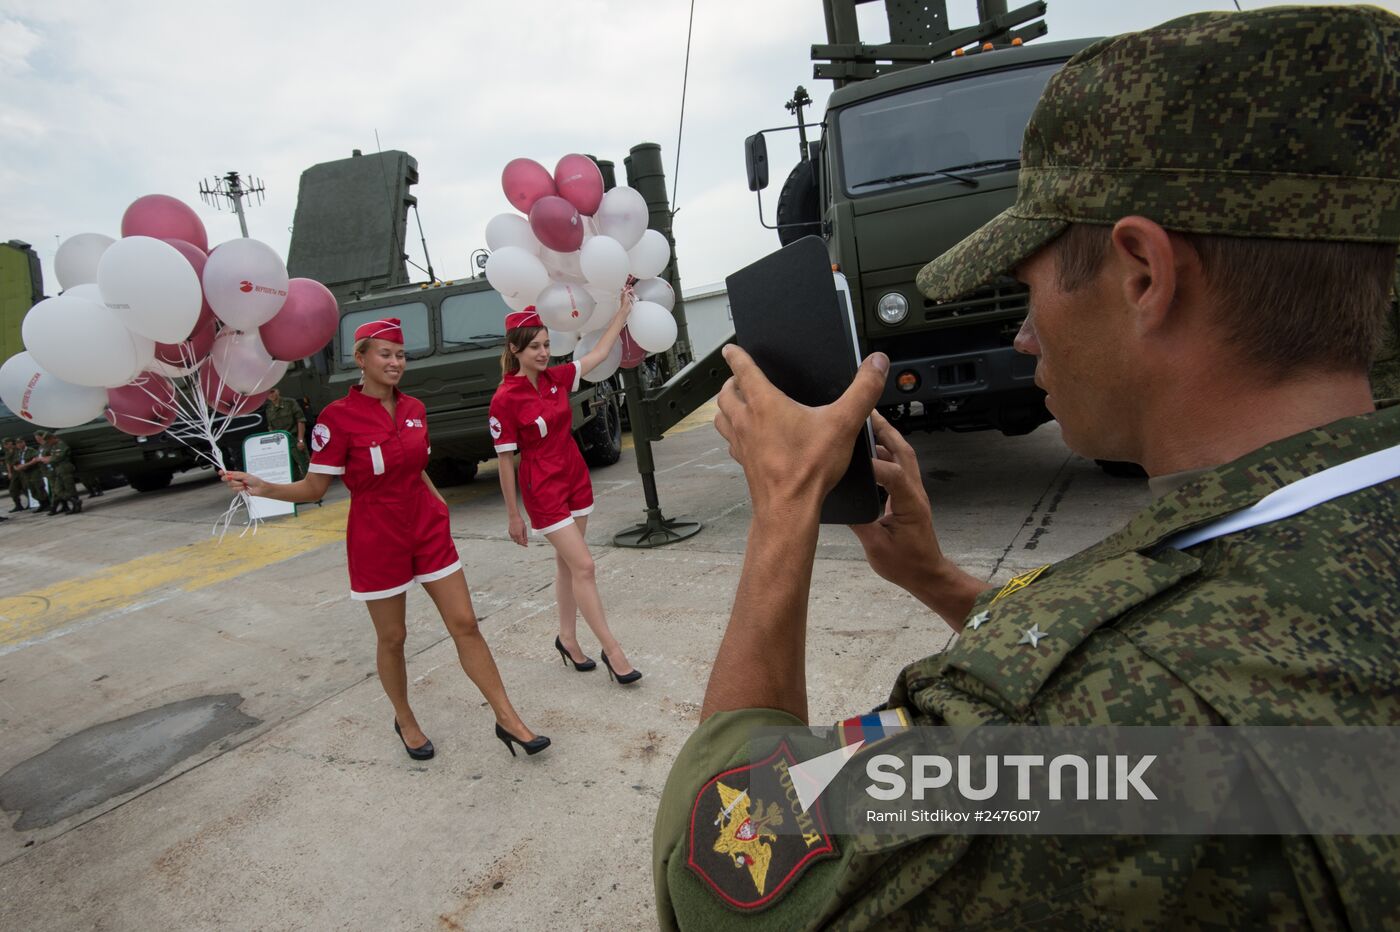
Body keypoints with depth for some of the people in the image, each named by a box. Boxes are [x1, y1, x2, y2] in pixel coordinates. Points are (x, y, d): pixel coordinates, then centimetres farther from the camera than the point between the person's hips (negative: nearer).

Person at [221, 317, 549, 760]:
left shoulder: (414, 409, 3)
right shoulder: (338, 416, -13)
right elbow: (313, 488, -9)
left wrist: (435, 499, 8)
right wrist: (263, 488, -23)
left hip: (428, 531, 4)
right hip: (377, 540, -4)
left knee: (465, 625, 4)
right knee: (392, 638, 11)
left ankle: (508, 720, 12)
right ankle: (405, 721, 36)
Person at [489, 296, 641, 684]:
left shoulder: (556, 378, 1)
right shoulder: (505, 400, -15)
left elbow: (599, 353, 8)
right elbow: (505, 461, -11)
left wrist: (623, 310, 5)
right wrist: (514, 515, -7)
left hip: (576, 479, 6)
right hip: (543, 490, -6)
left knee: (567, 563, 14)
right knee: (583, 565, -8)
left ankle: (567, 639, 28)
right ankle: (612, 651, 2)